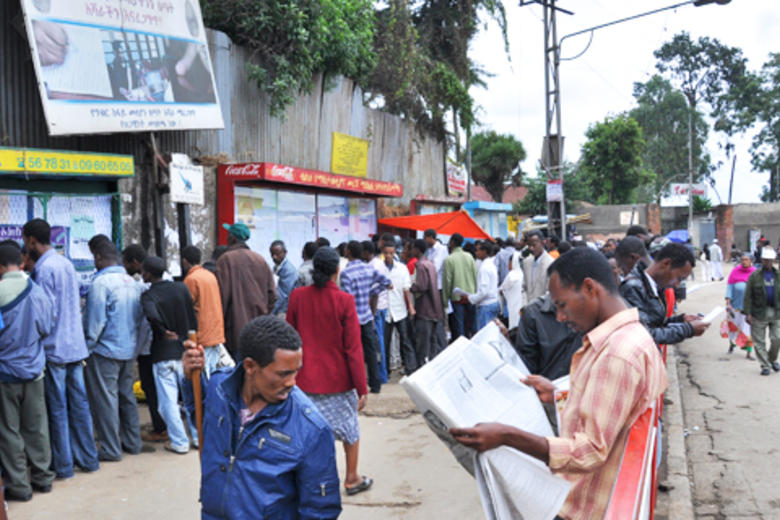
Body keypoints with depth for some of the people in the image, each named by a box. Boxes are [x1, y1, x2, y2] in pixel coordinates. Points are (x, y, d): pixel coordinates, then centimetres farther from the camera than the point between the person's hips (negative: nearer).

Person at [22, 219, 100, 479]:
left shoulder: (44, 269, -15)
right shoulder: (67, 263, 10)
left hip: (54, 348, -8)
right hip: (76, 345, 8)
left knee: (57, 409, 1)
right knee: (79, 403, 12)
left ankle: (63, 465, 9)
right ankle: (88, 458, 19)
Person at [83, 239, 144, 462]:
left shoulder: (101, 282, -16)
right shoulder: (131, 282, 7)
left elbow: (95, 321, -16)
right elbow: (139, 317, 11)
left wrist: (88, 346, -6)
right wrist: (133, 340, 17)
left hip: (106, 351, -7)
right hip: (129, 350, 8)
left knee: (105, 399, 1)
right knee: (127, 395, 17)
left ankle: (110, 449, 5)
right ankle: (132, 442, 23)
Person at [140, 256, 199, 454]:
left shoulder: (148, 295, -12)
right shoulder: (181, 288, 1)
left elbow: (152, 315, -33)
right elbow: (192, 317, 5)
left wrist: (164, 331, -17)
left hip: (163, 354, -4)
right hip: (185, 350, 4)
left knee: (168, 400, 6)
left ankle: (179, 442, 9)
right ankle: (198, 436, 22)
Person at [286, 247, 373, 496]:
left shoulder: (297, 296, -6)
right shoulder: (344, 301, -15)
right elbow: (353, 348, -13)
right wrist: (362, 387, -6)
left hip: (305, 379, 2)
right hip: (338, 379, -2)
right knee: (350, 428, 19)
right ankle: (352, 479, 32)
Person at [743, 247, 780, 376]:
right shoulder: (754, 276, -1)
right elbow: (748, 296, -3)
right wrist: (748, 313, -10)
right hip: (759, 313, -2)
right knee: (759, 342, 1)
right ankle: (765, 365, 12)